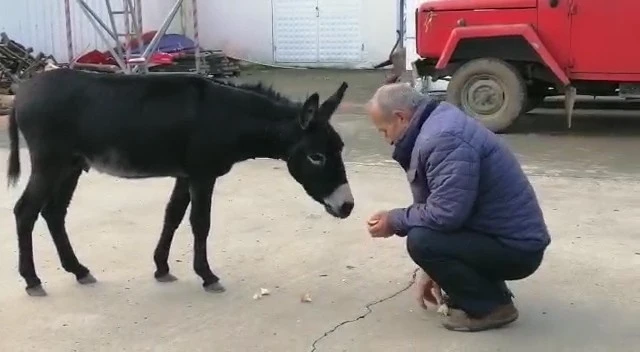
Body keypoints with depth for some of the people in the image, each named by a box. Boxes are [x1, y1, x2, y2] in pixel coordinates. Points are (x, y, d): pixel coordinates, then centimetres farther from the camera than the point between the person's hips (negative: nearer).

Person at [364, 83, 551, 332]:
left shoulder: (445, 139, -24)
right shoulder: (436, 127, 10)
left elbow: (445, 215, -29)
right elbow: (439, 208, 17)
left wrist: (394, 221, -12)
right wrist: (435, 270, 22)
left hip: (515, 247, -10)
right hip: (499, 234, 10)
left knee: (420, 240, -23)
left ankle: (491, 306, -5)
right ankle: (487, 290, 15)